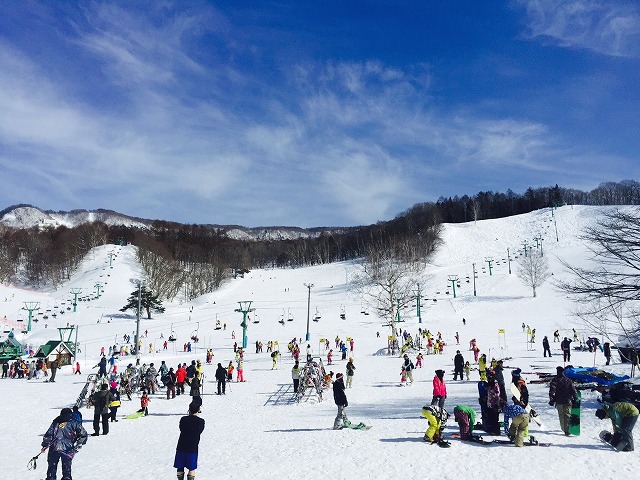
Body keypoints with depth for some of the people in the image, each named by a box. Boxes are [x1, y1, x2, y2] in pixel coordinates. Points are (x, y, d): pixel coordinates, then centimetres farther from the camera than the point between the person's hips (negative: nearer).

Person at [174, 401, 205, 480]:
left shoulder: (183, 419, -7)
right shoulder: (201, 421, -10)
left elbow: (181, 429, 9)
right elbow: (200, 431, 4)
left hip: (181, 447, 1)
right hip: (193, 448, -1)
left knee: (180, 468, 15)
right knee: (192, 469, 10)